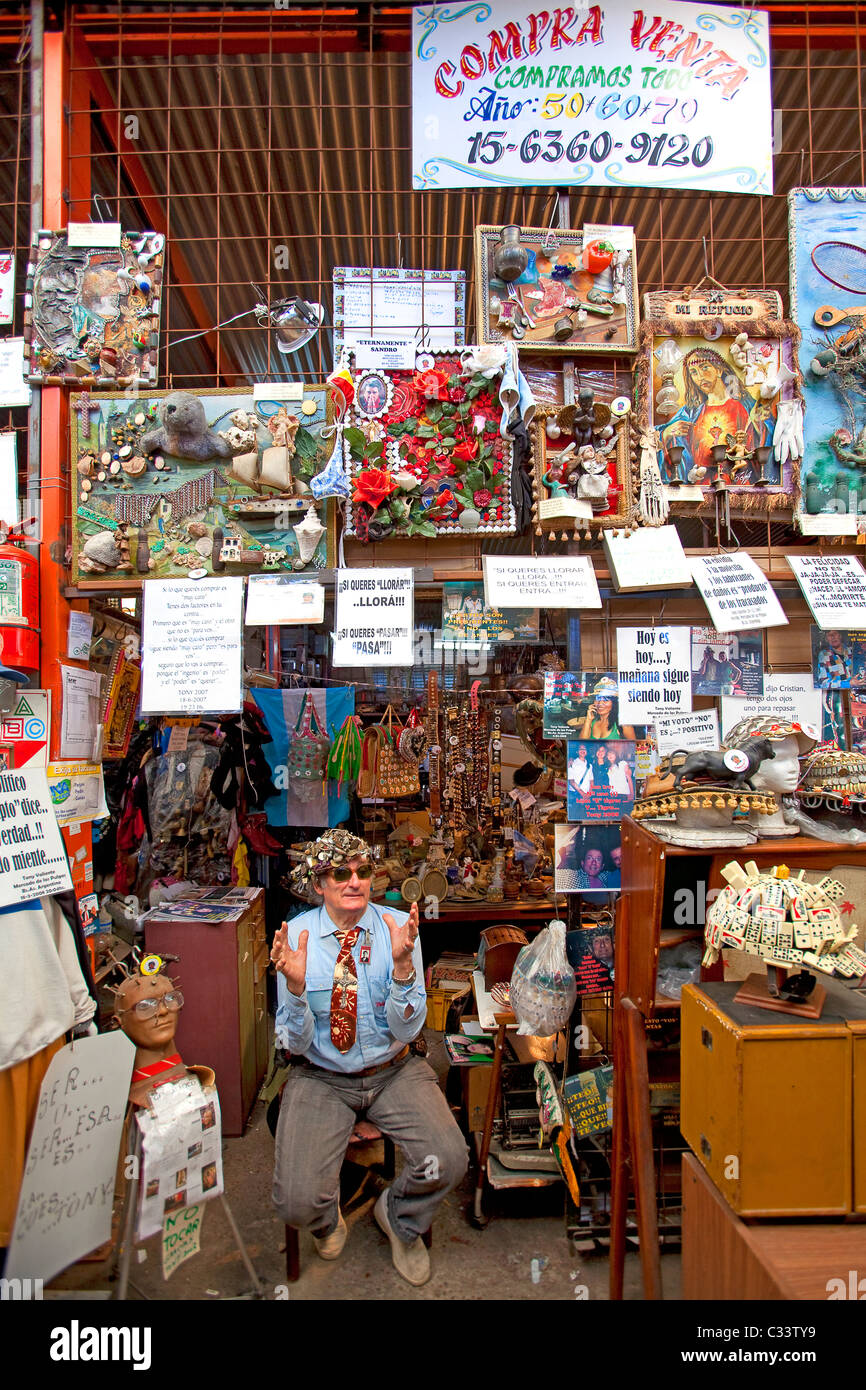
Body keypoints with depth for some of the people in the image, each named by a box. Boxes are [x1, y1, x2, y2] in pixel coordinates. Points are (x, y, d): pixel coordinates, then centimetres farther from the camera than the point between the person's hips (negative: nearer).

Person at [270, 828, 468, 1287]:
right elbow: (296, 1043, -8)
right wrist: (295, 984, -28)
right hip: (321, 1078, -1)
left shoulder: (397, 927, -8)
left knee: (449, 1162, -21)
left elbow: (407, 1030, -10)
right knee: (298, 1202, -19)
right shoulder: (296, 935, -9)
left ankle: (400, 1217, 16)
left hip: (394, 1073, 1)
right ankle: (328, 1219, 22)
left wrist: (403, 964, -27)